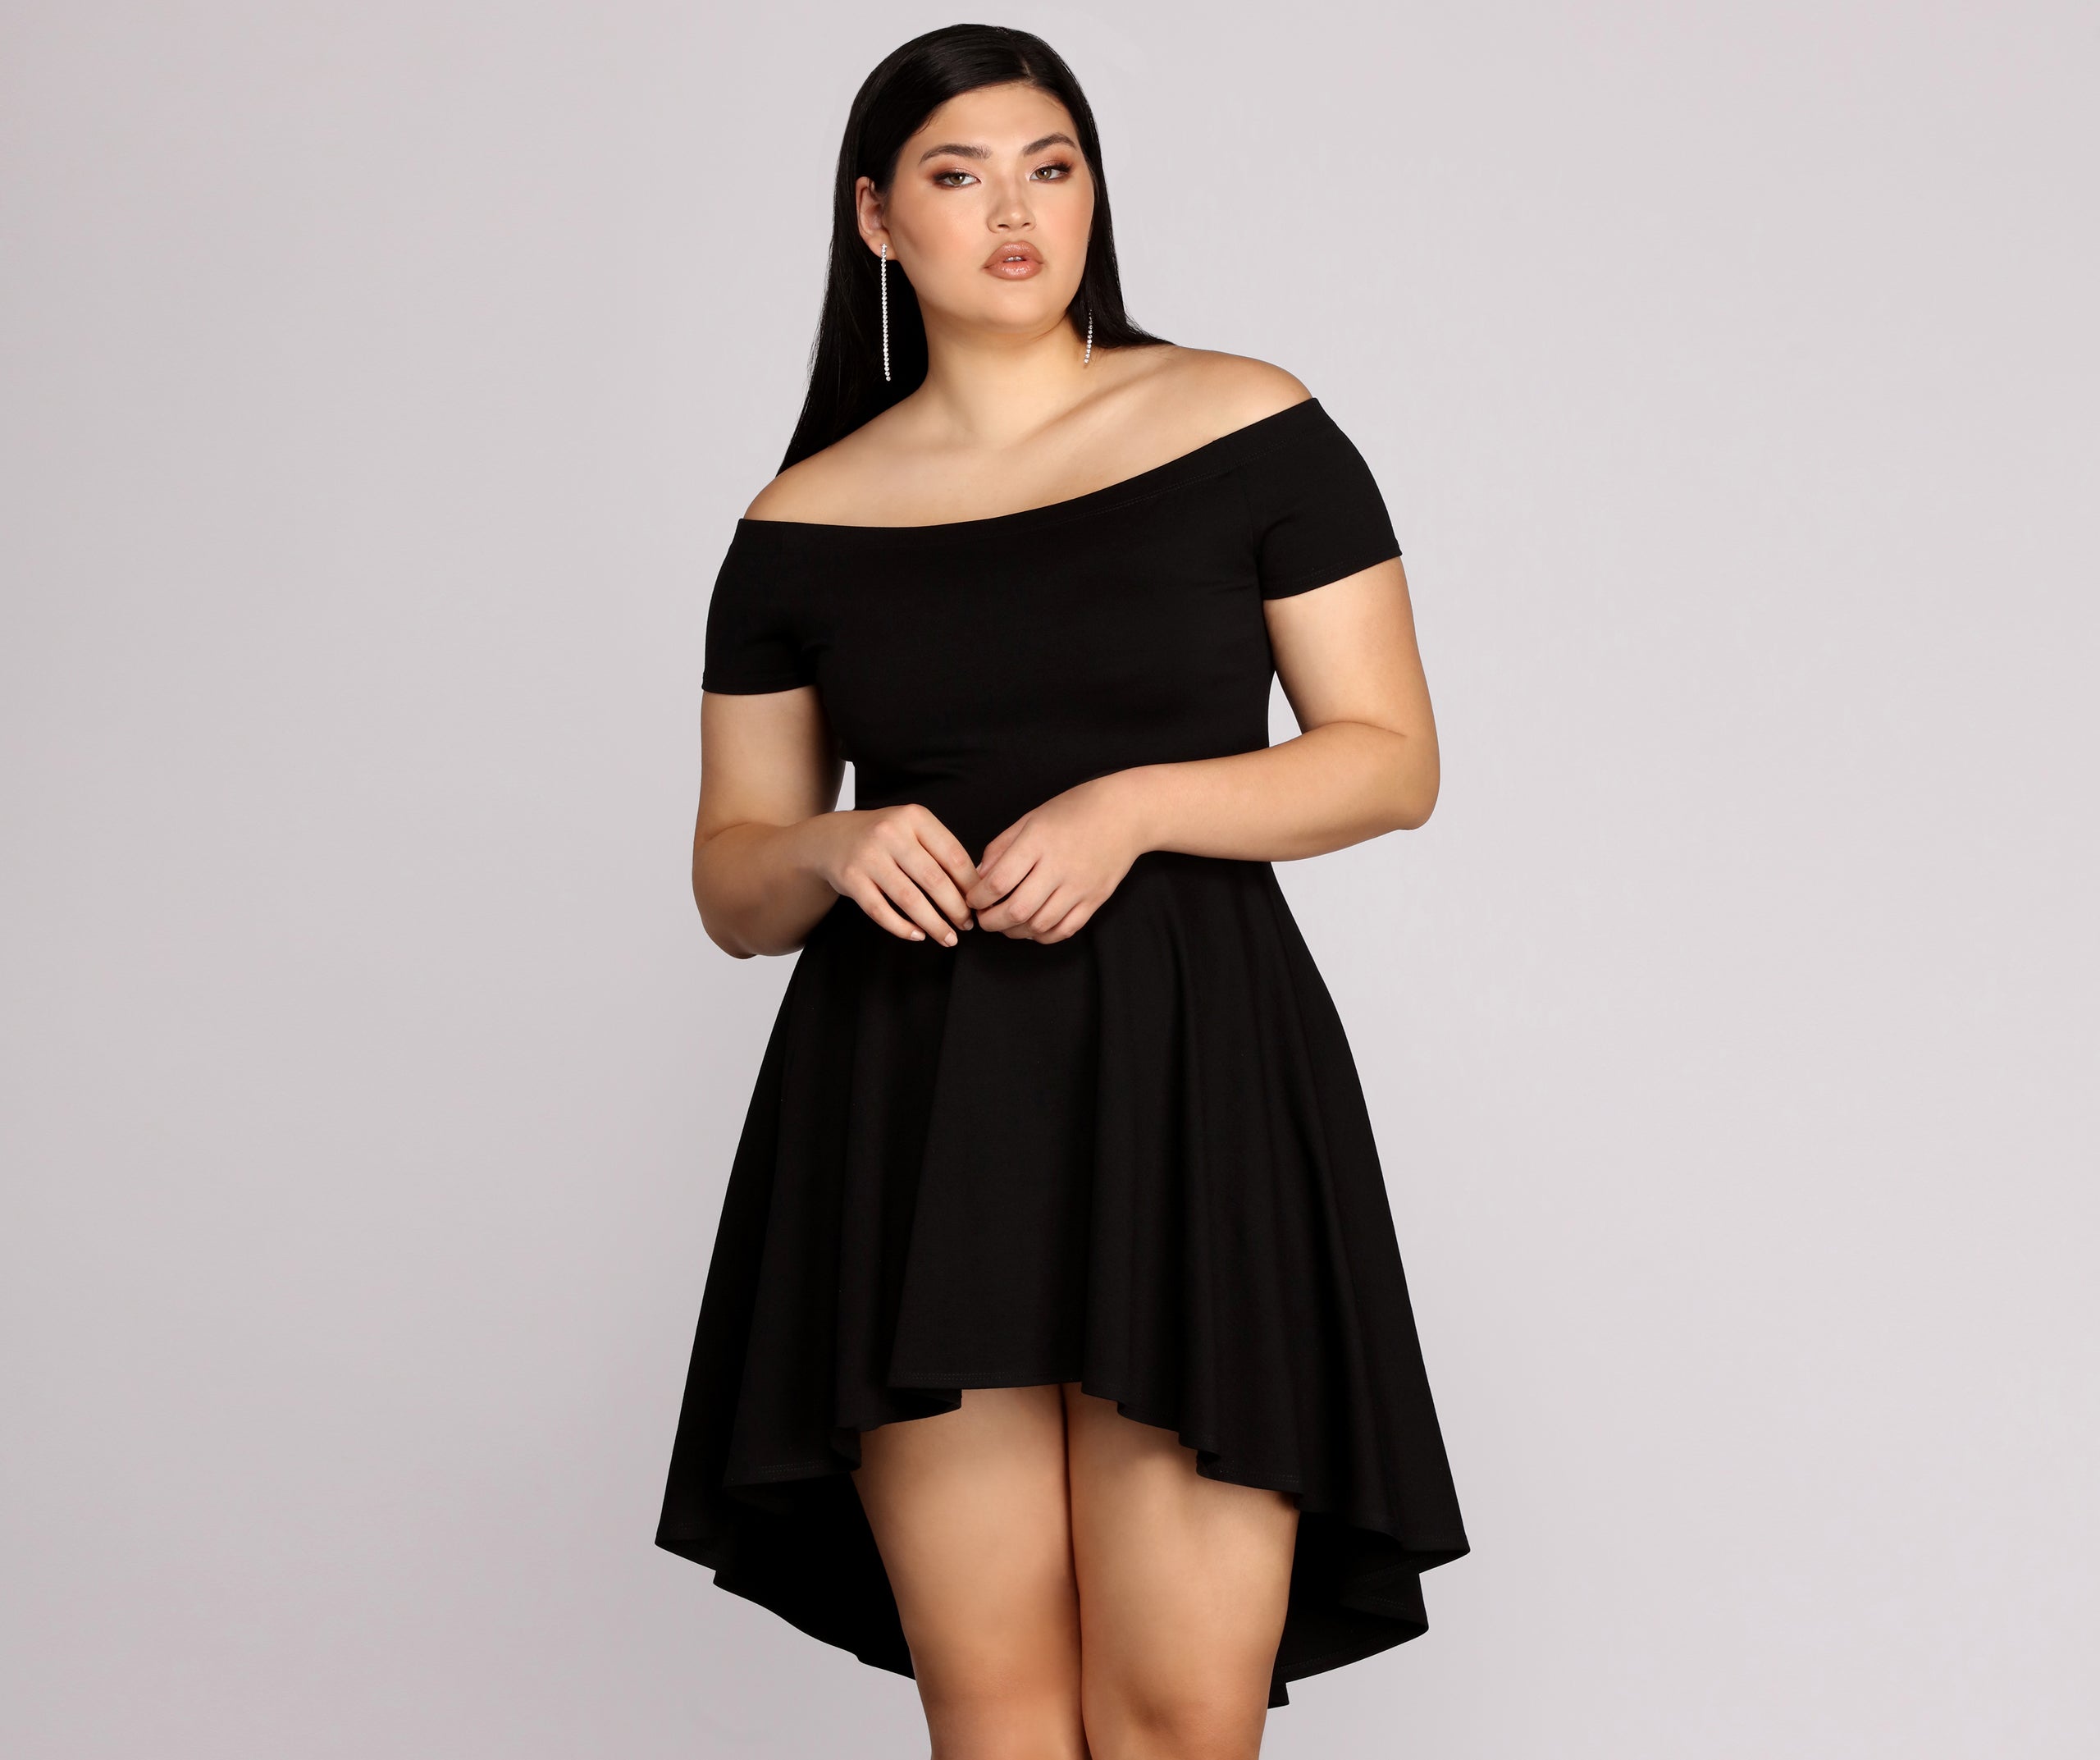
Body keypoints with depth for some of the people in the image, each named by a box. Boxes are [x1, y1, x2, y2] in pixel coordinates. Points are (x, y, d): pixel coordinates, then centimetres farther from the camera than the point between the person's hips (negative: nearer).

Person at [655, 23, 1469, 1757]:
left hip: (1189, 1090, -2)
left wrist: (1132, 806, -13)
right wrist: (829, 850, -10)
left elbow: (1394, 759, 2)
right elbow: (732, 884, 14)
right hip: (911, 1114, 2)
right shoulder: (804, 522, 10)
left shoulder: (1251, 430, 4)